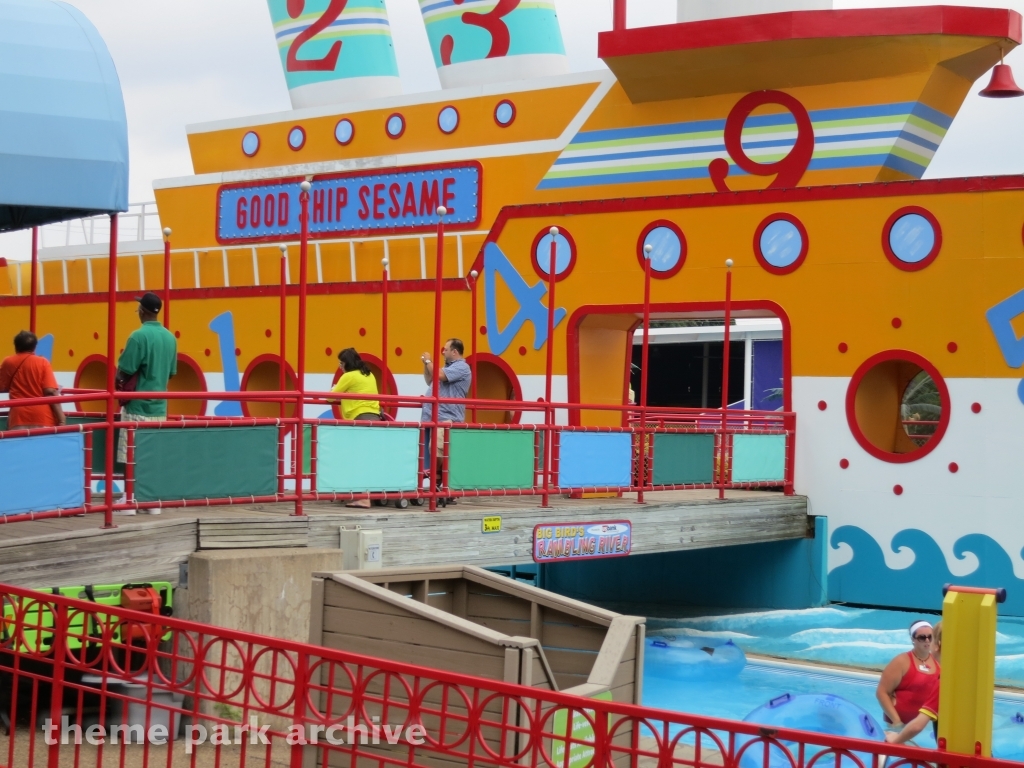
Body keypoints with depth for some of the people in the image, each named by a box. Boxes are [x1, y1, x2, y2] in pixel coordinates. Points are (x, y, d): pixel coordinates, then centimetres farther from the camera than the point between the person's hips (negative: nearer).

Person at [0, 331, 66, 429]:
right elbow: (51, 392, -9)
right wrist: (61, 419, -10)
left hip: (19, 417, 1)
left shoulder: (8, 363, 8)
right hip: (42, 416, -1)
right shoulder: (42, 363, 0)